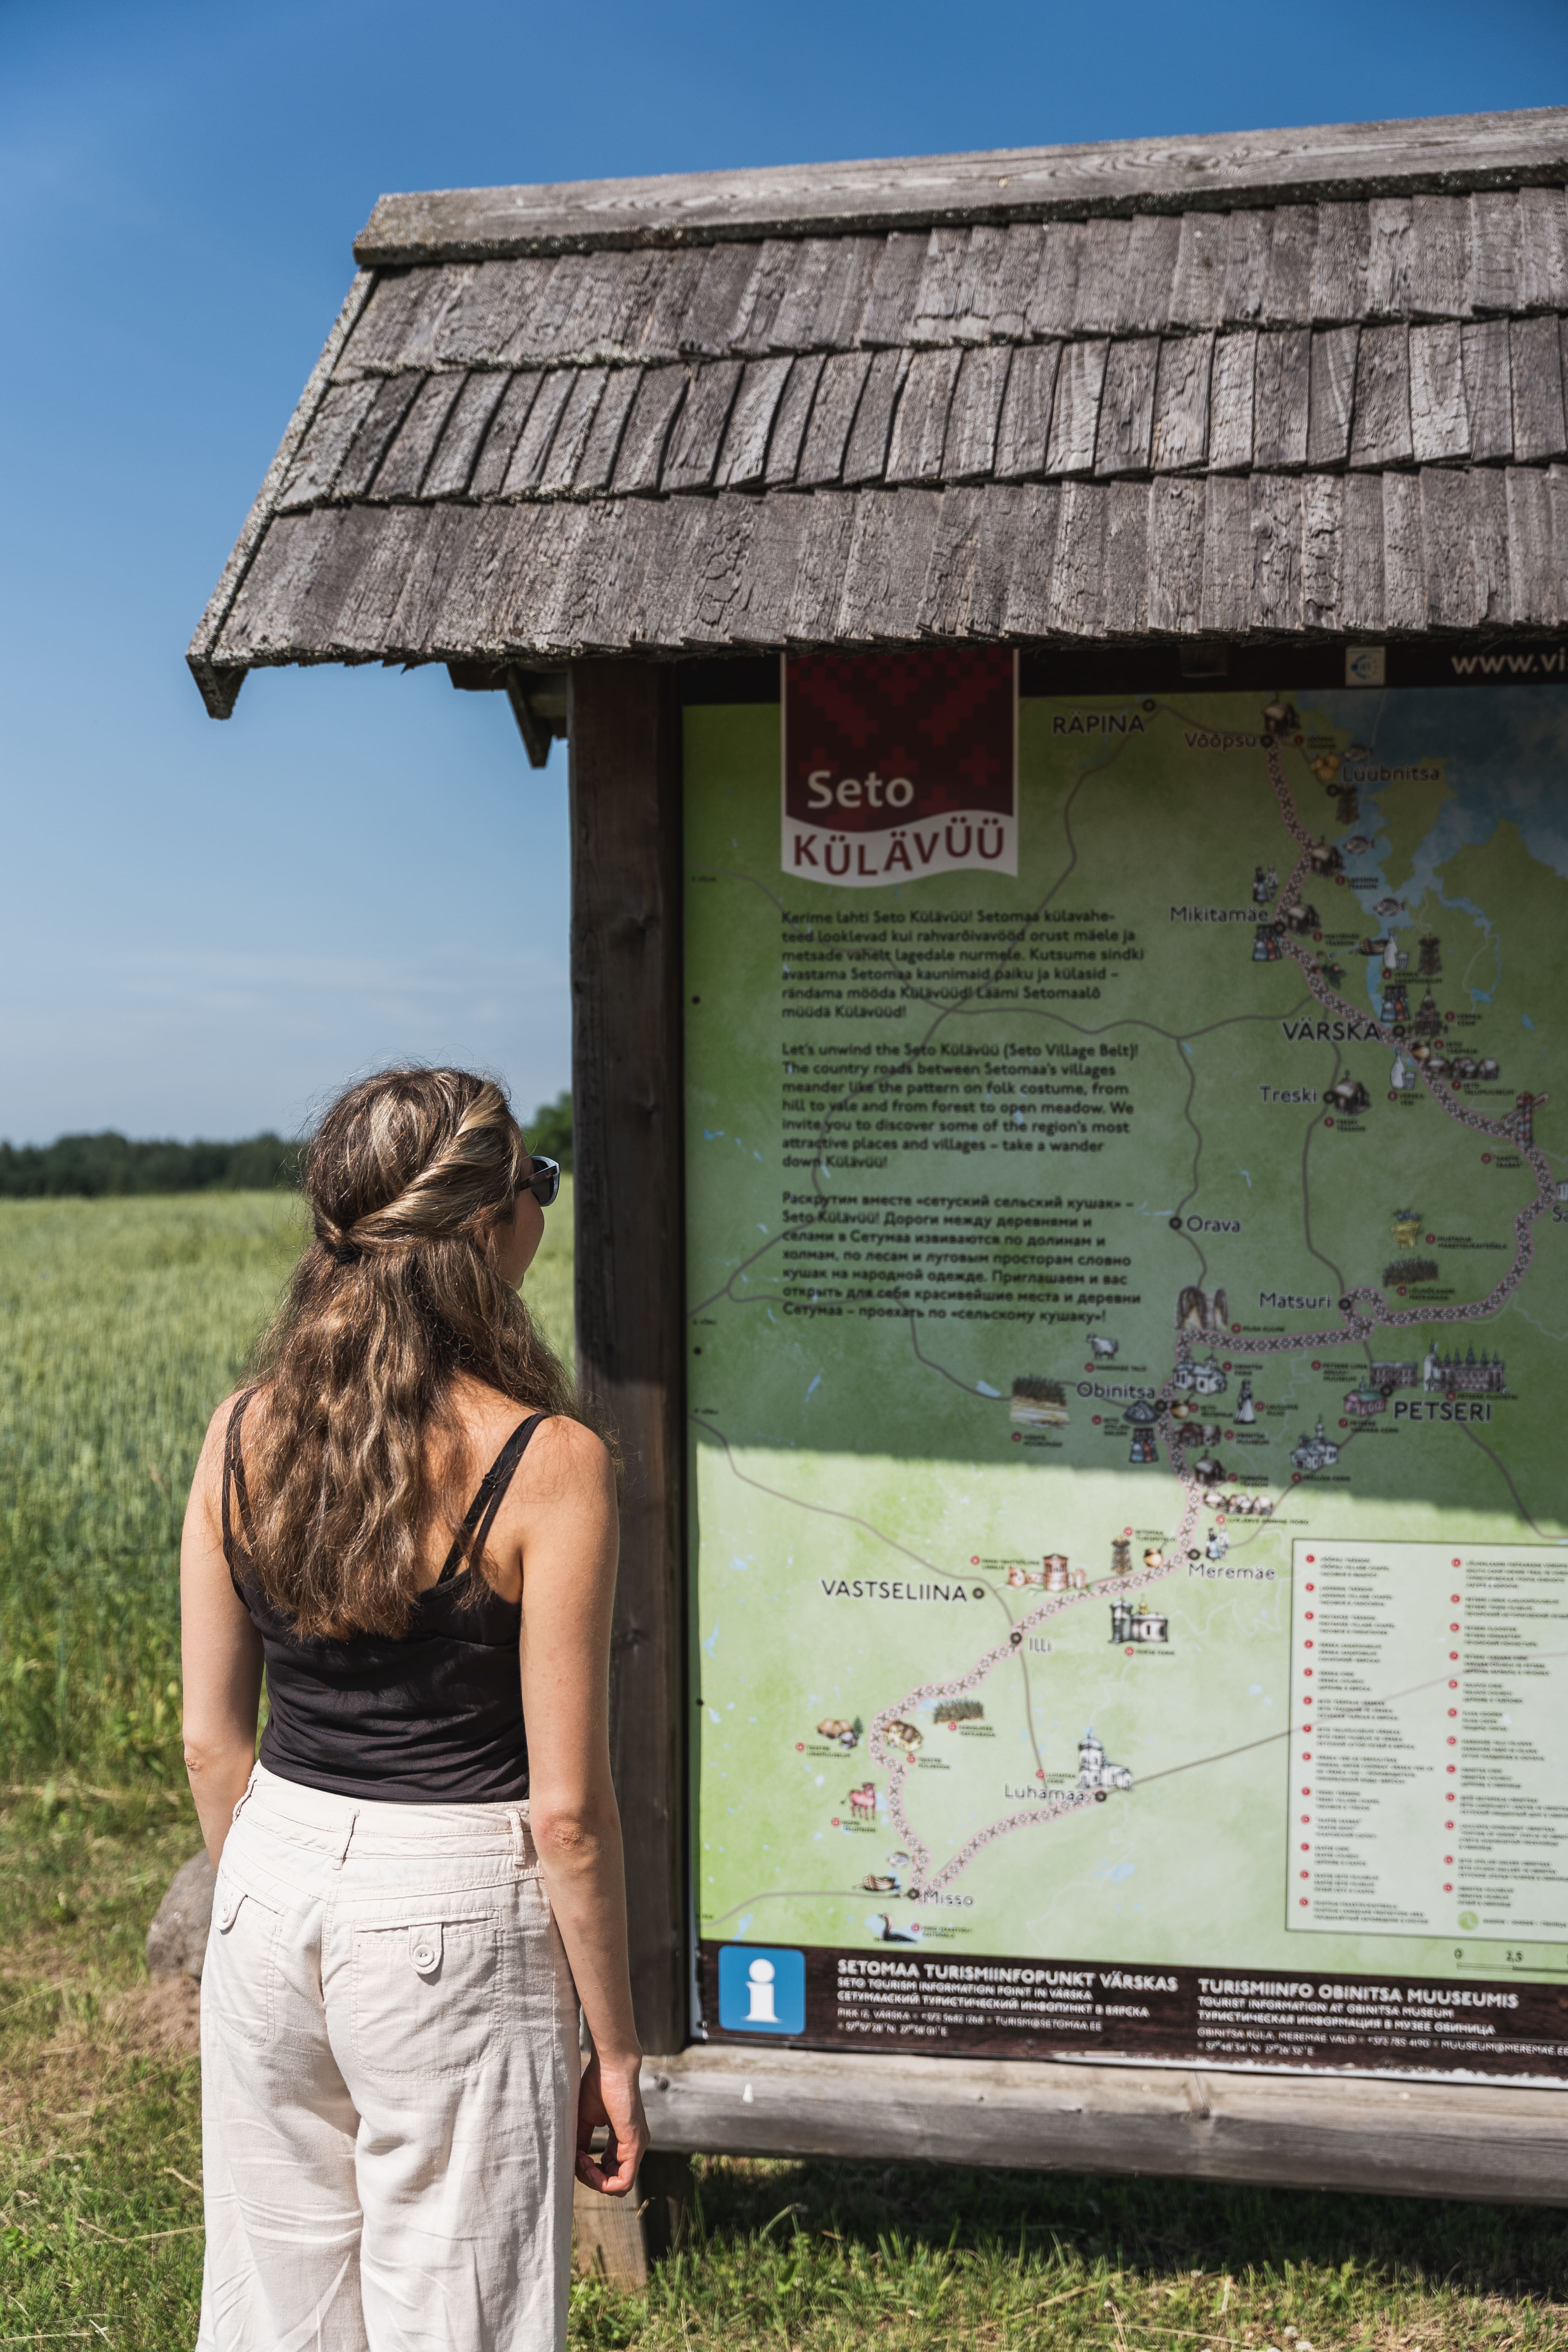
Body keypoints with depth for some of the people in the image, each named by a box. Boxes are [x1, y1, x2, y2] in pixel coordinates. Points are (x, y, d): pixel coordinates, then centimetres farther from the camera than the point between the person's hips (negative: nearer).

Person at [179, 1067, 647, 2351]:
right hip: (456, 1919, -5)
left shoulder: (242, 1435, -3)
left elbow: (211, 1741, 5)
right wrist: (616, 2049, -3)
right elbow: (565, 1810, -14)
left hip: (273, 1894, 5)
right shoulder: (548, 1463, -18)